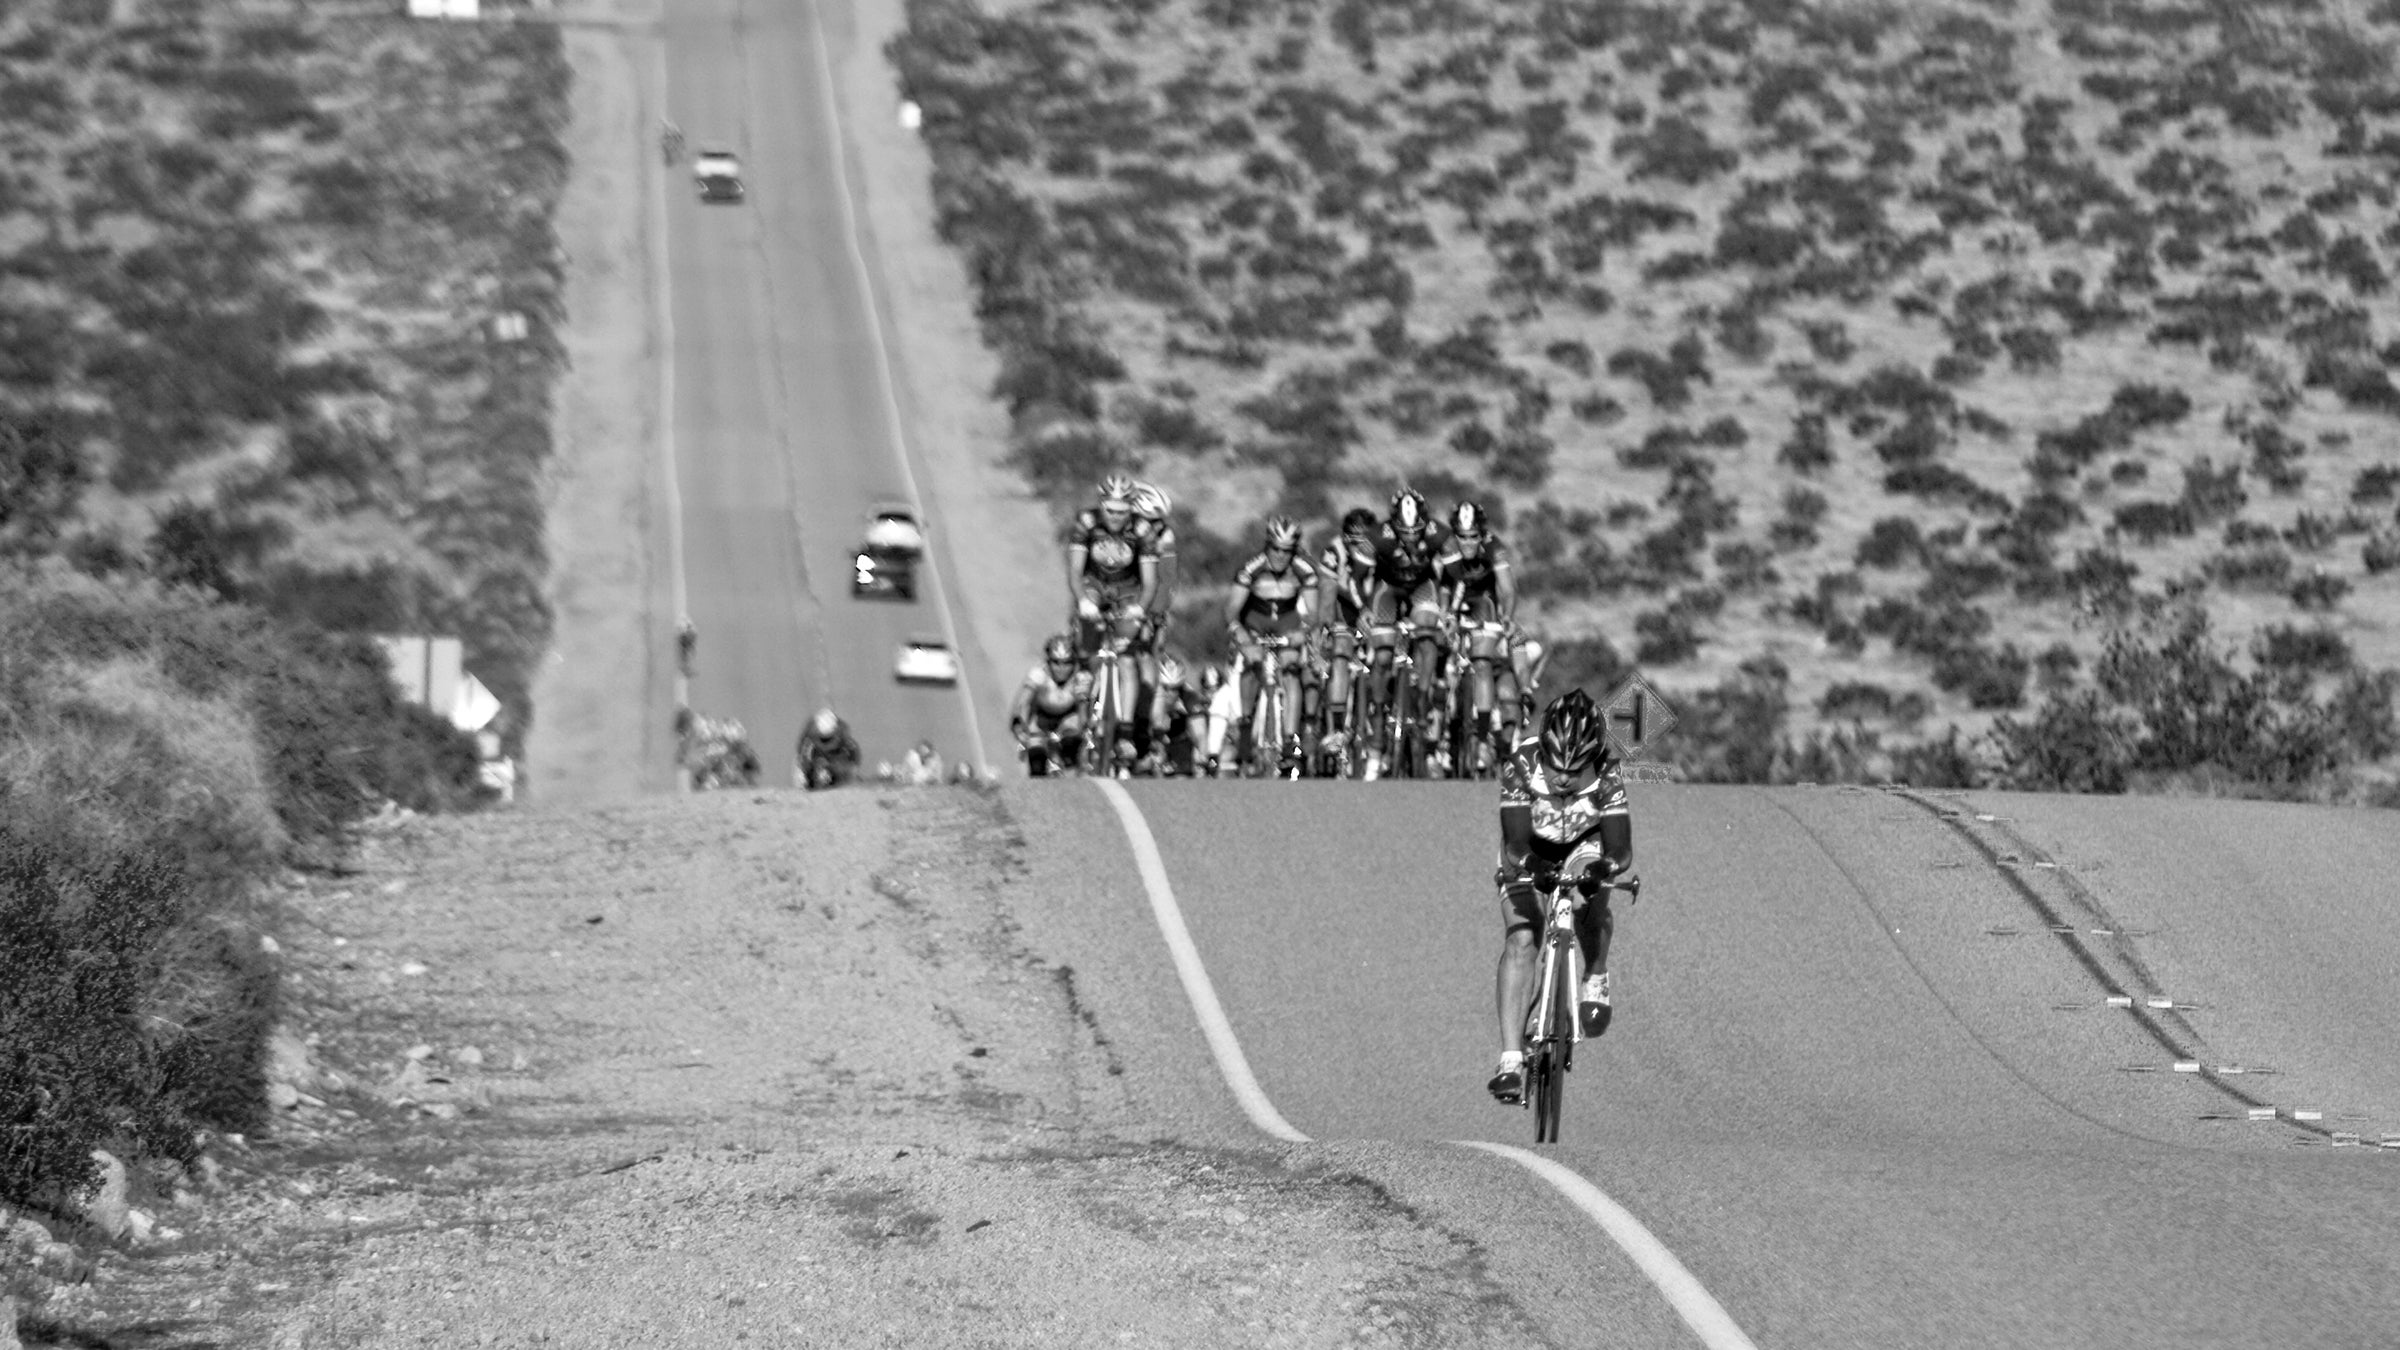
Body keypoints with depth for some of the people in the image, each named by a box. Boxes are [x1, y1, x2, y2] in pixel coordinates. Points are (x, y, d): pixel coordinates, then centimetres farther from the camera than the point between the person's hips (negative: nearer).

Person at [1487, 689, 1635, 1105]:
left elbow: (1620, 850, -33)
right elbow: (1516, 843, -36)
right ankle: (1511, 1059, -26)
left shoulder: (1606, 774, -30)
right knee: (1520, 940, -22)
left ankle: (1596, 982, -7)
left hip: (1583, 848, 0)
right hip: (1531, 856, 0)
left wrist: (1607, 867, -55)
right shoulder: (1520, 765, -32)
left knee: (1590, 894, -35)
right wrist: (1525, 866, -58)